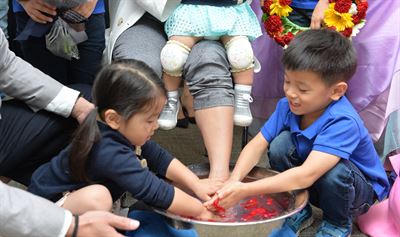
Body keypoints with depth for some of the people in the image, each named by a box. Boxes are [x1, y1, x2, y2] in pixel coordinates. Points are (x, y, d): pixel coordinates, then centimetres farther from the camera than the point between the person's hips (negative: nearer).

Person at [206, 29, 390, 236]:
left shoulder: (343, 123, -37)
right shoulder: (288, 106, -17)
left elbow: (306, 175, -45)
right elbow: (257, 145, -18)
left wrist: (245, 191, -47)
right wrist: (234, 181, -37)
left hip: (361, 191, -4)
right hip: (313, 187, 5)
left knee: (334, 170, -37)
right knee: (280, 144, -21)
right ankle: (298, 211, 3)